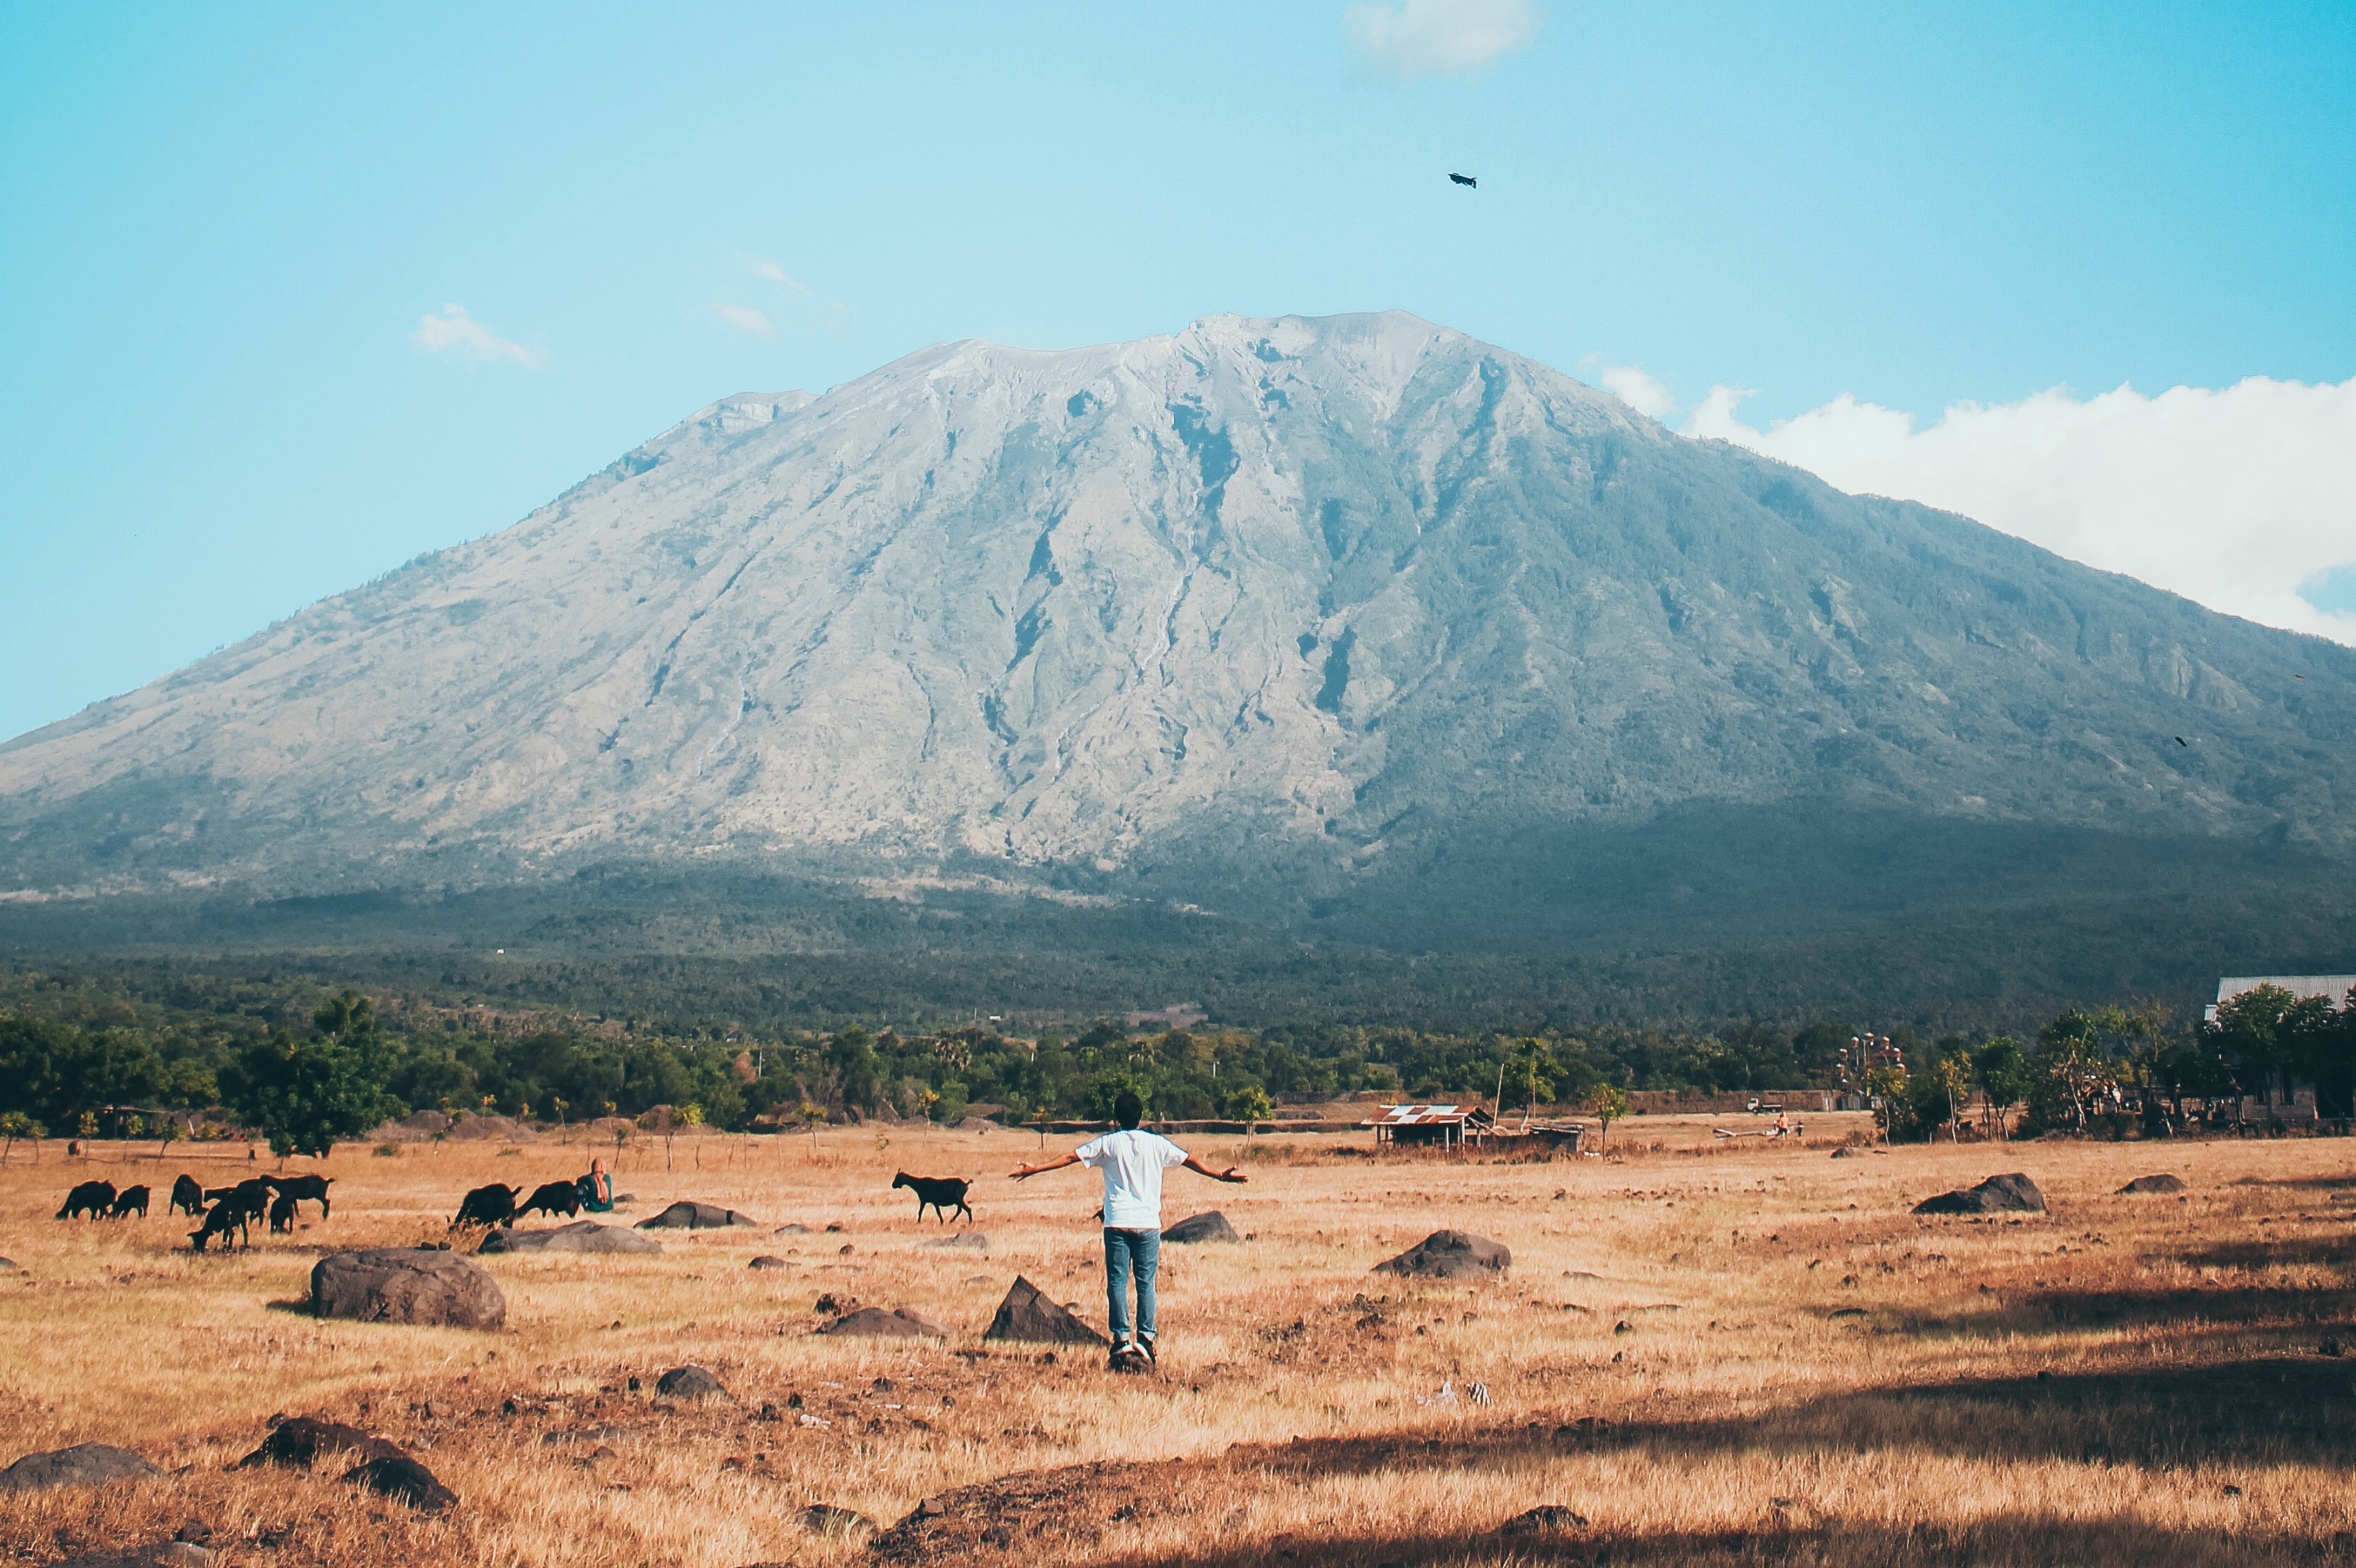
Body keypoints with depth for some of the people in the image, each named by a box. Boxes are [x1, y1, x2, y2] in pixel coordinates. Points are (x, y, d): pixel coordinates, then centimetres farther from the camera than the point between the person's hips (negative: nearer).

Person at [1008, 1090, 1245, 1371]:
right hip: (1148, 1223, 1)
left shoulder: (1108, 1144, 2)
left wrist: (1034, 1170, 10)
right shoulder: (1156, 1144, 4)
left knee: (1117, 1282, 1)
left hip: (1117, 1223, -1)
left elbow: (1070, 1157, 3)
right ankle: (1145, 1340, 0)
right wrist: (1221, 1175, 22)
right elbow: (1190, 1160, 11)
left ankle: (1122, 1342, -4)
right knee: (1146, 1283, 5)